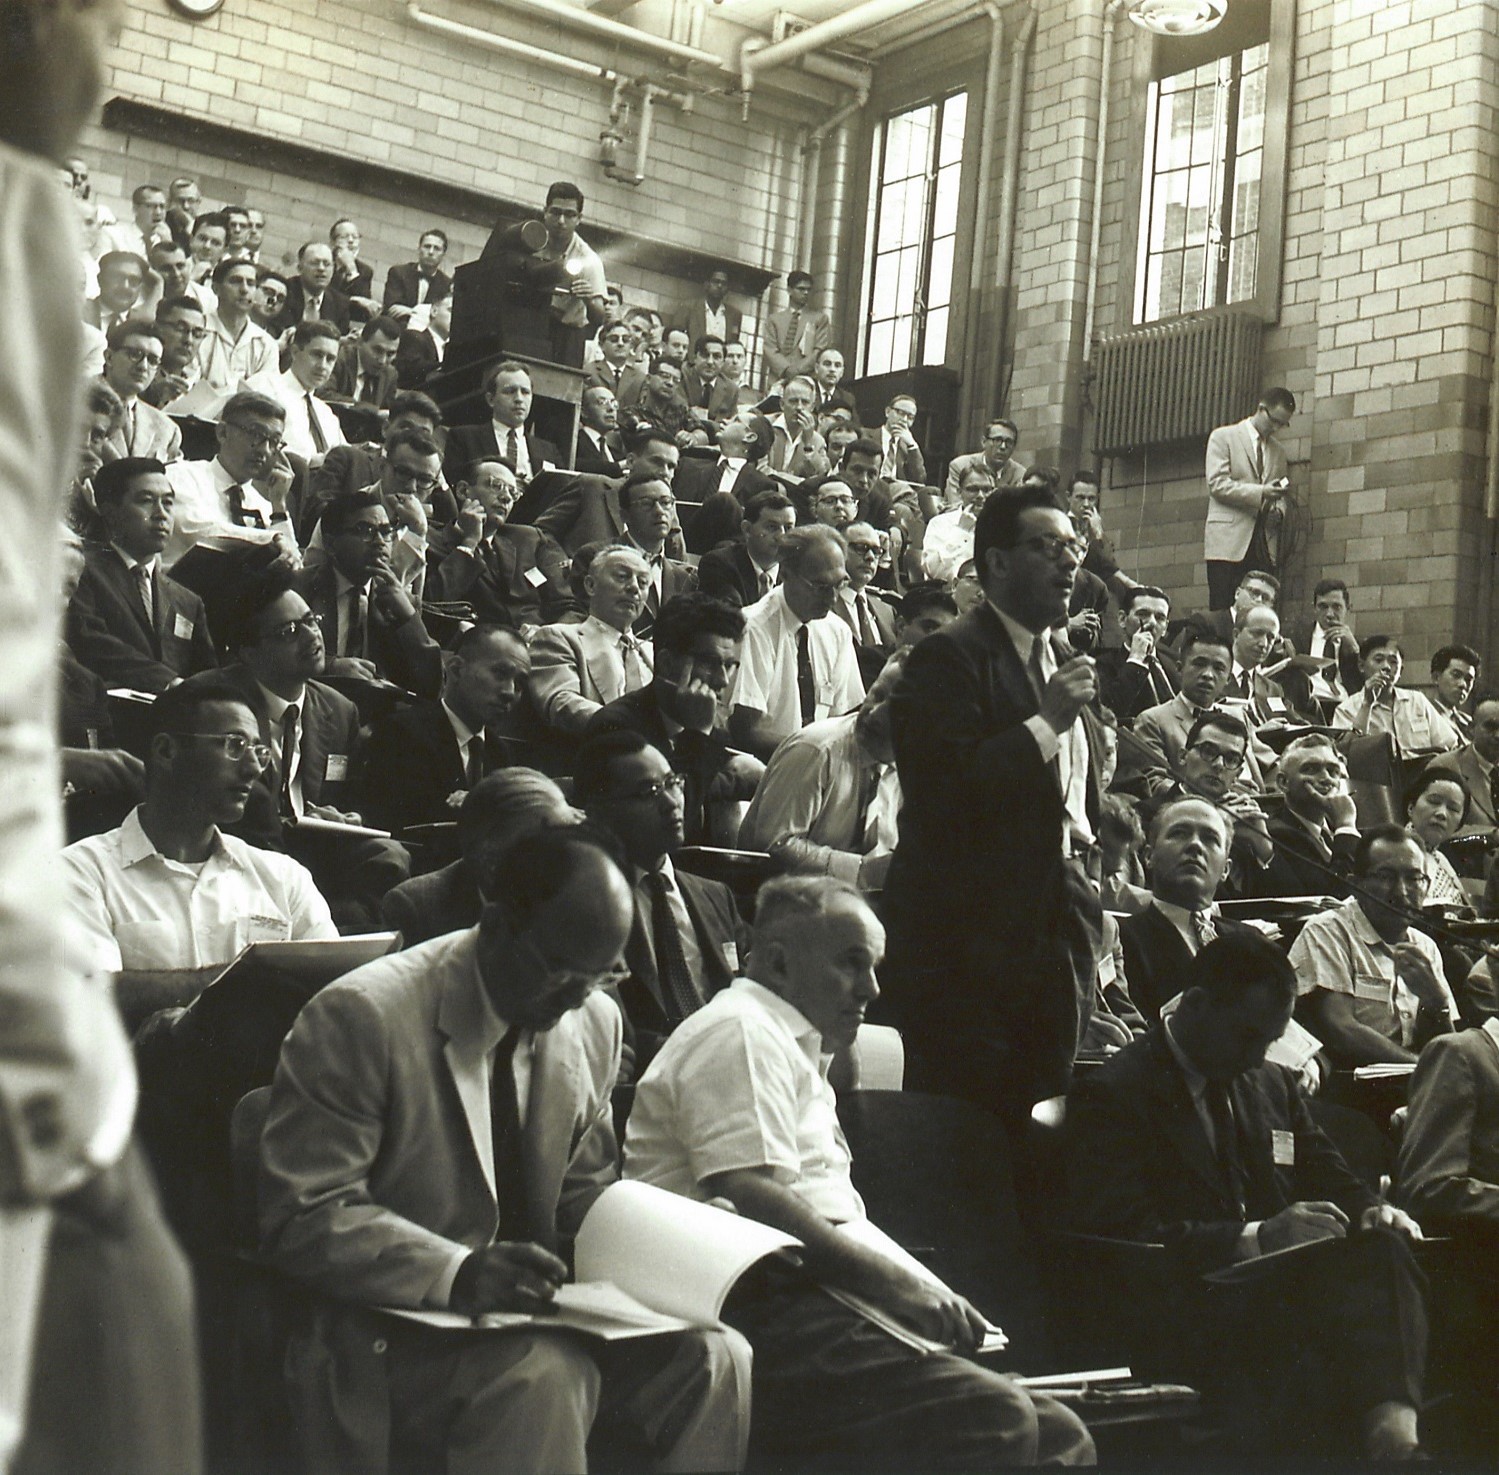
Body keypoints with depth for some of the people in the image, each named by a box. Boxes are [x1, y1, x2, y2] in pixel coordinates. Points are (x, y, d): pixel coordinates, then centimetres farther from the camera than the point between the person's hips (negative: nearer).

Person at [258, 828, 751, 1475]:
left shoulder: (597, 1022, 6)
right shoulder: (358, 1016, -14)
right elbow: (303, 1217, -17)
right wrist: (455, 1274, -31)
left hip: (530, 1305, 6)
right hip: (393, 1327, -6)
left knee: (714, 1356, -17)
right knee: (545, 1375, -34)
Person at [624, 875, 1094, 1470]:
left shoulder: (794, 1053, 31)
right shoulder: (739, 1030, -3)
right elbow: (752, 1203, -17)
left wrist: (931, 1301, 13)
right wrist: (893, 1282, -16)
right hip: (761, 1314, -10)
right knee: (994, 1418, -29)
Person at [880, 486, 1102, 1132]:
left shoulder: (1065, 661, 18)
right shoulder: (948, 658, -10)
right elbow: (943, 794, -21)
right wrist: (1046, 722, -20)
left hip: (1053, 934, 8)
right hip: (969, 939, -8)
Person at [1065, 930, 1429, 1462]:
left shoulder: (1274, 1085, 24)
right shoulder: (1110, 1096, -2)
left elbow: (1330, 1179, 23)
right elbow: (1124, 1233, -12)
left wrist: (1371, 1212, -3)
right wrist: (1252, 1238, -23)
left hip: (1283, 1287, 7)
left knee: (1381, 1248, -28)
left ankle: (1390, 1420, -44)